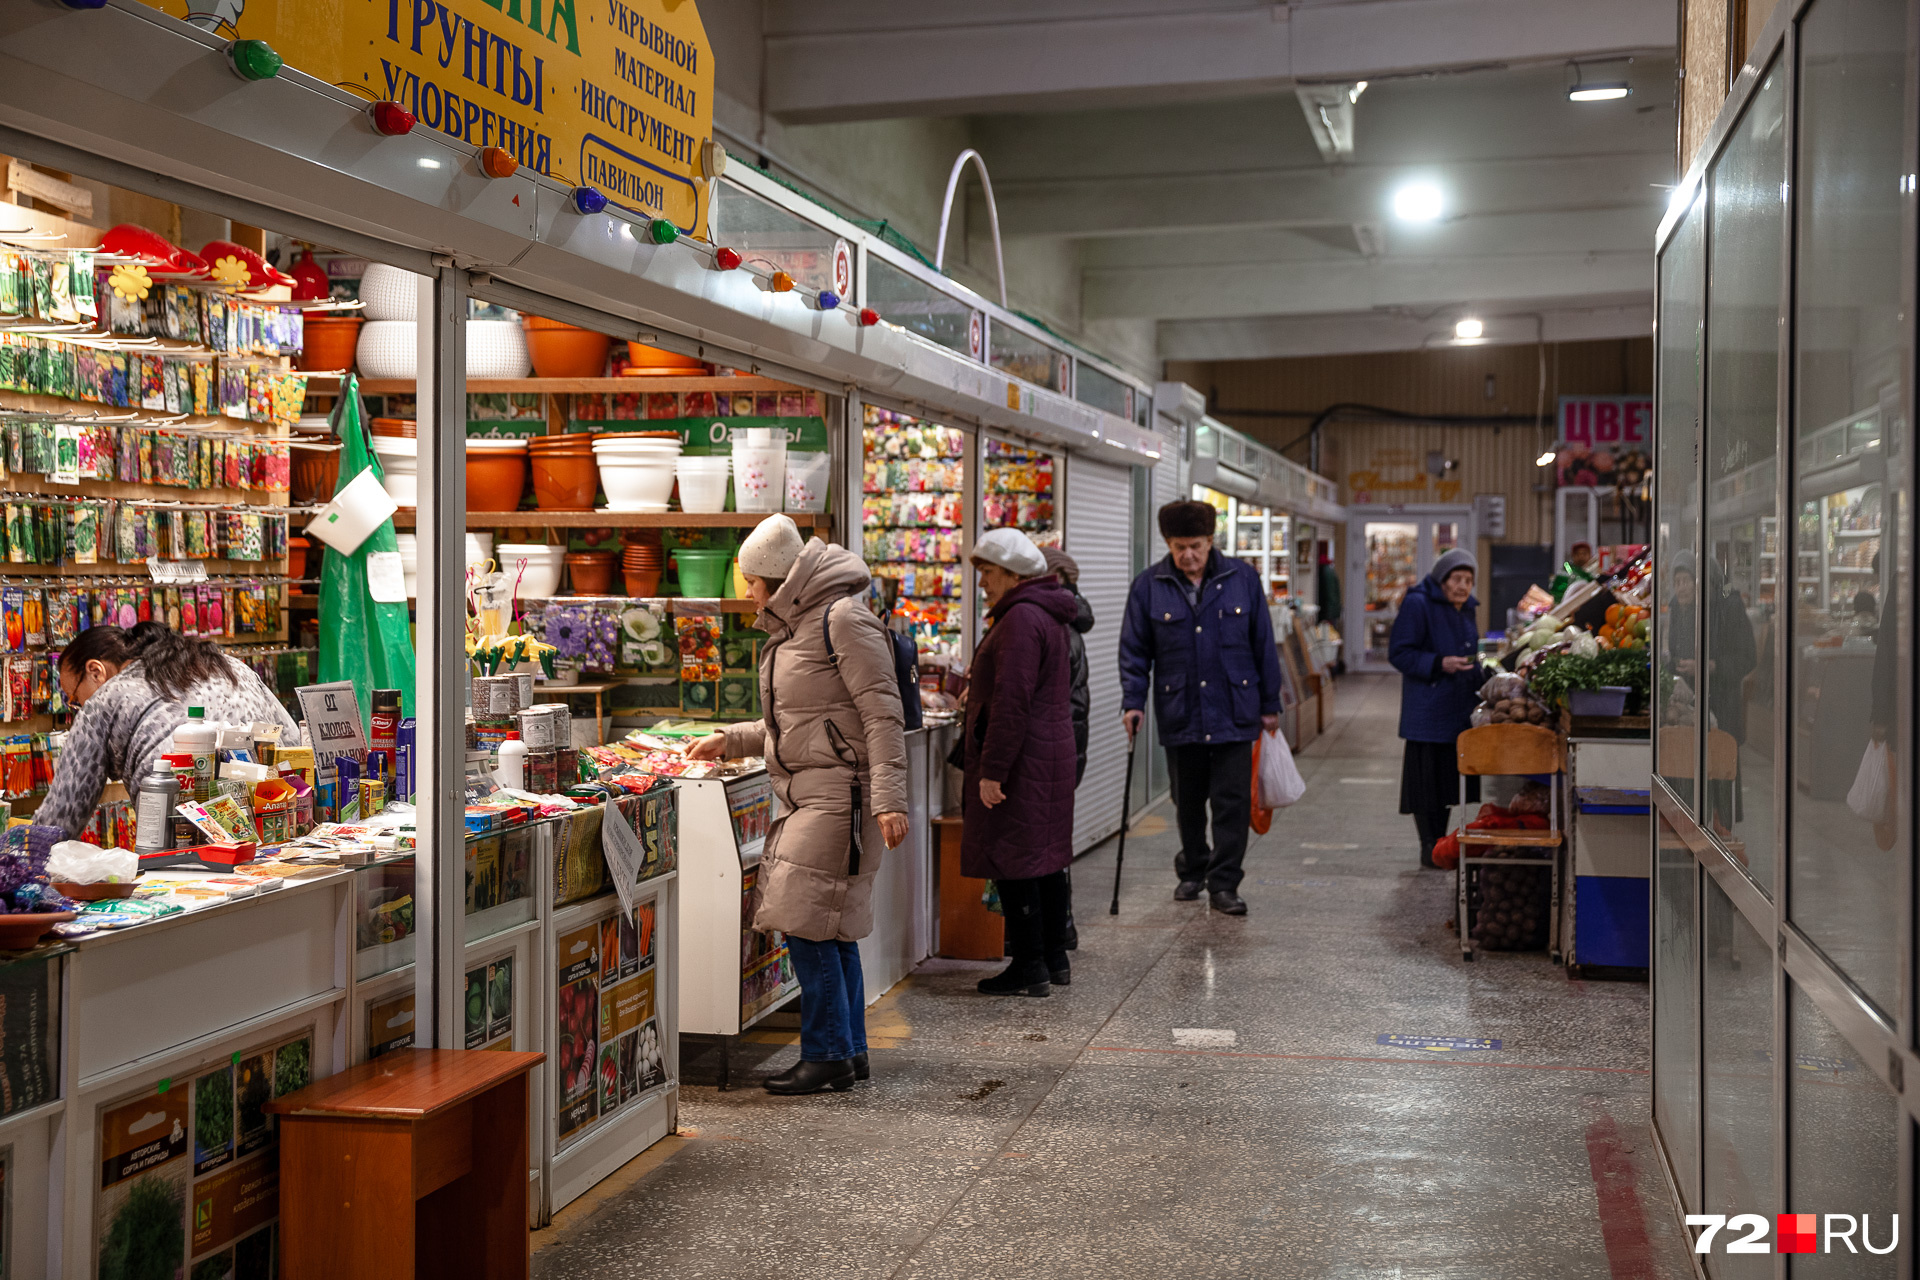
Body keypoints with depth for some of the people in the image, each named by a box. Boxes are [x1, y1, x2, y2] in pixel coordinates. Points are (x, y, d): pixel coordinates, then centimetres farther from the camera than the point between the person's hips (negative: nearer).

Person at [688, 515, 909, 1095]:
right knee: (831, 928, 10)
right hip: (806, 795, 9)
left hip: (839, 794, -9)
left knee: (806, 922, -10)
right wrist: (730, 740, 24)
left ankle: (828, 1055, -2)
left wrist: (888, 798, -23)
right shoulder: (791, 627, 19)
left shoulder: (845, 619, -11)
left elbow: (883, 715, -16)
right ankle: (850, 1053, 17)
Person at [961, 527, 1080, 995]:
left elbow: (1012, 702, -22)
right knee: (1046, 857, 14)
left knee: (1012, 860, -5)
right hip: (1053, 752, 11)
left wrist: (992, 771, -22)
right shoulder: (1050, 615, 16)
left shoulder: (1021, 619, -17)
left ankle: (1029, 967, -1)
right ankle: (1054, 959, 22)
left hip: (1022, 760, -11)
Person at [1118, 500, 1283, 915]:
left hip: (1234, 713, -1)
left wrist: (1270, 705, 6)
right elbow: (1134, 650, 4)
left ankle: (1223, 883, 5)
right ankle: (1192, 871, 32)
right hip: (1179, 714, 1)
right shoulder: (1149, 586, 0)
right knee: (1187, 801, 13)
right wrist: (1133, 701, -7)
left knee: (1233, 802, -3)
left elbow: (1263, 645, 6)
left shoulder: (1243, 578, 1)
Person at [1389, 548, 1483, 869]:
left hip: (1457, 710, 8)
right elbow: (1399, 653, -13)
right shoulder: (1417, 604, -10)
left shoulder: (1465, 609, 16)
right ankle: (1430, 849, 6)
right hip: (1427, 714, -8)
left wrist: (1478, 681, 13)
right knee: (1428, 779, -4)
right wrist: (1440, 664, -23)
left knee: (1448, 779, 11)